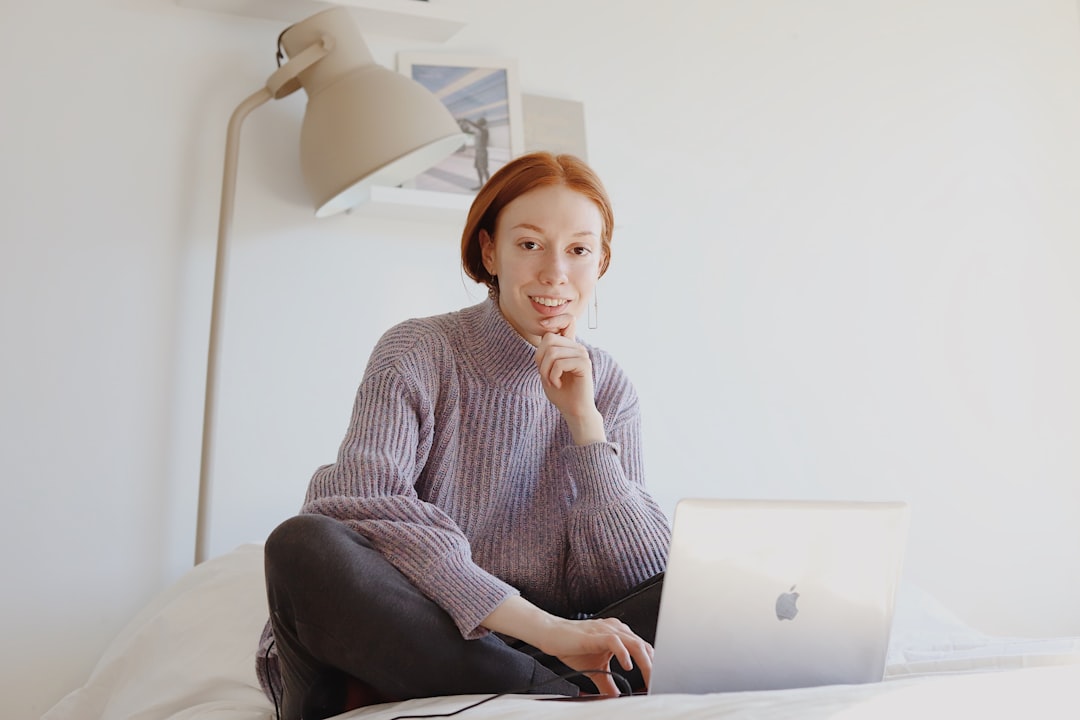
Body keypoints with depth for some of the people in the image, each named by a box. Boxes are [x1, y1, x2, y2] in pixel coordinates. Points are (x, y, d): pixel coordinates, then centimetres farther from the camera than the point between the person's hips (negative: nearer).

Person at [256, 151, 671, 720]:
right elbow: (361, 504, -25)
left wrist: (583, 418, -15)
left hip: (531, 650, 3)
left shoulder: (608, 388, 5)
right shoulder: (416, 355, -6)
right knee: (303, 546, -31)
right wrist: (543, 627, -32)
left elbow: (635, 577, -3)